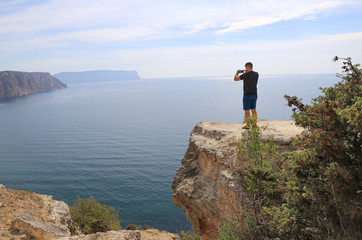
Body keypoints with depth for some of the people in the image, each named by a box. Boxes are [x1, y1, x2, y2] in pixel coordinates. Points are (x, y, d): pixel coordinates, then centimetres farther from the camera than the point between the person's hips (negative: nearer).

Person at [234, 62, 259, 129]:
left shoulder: (245, 75, -17)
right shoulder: (256, 74, 3)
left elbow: (235, 79, -8)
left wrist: (237, 72, 10)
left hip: (247, 95, -6)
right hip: (254, 94, 6)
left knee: (247, 110, 2)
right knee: (253, 109, 14)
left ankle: (248, 125, 5)